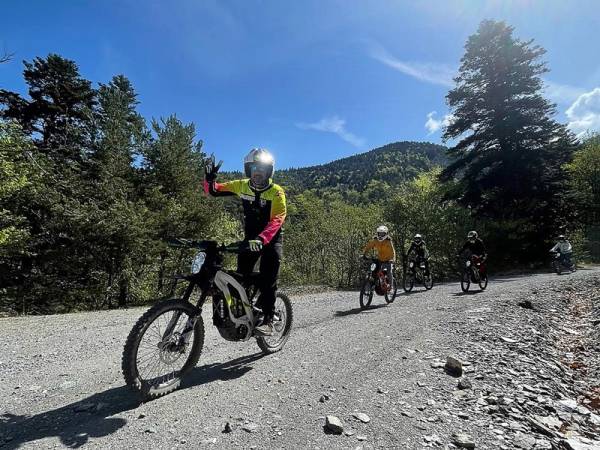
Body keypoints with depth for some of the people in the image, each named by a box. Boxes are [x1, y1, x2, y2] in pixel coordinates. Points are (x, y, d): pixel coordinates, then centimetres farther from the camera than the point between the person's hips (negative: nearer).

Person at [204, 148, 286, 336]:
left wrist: (262, 239, -45)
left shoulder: (276, 192, -17)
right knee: (241, 276, -5)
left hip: (272, 239, -3)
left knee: (268, 280, -14)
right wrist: (209, 177, -23)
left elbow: (277, 219, -30)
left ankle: (268, 321, -8)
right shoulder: (242, 186, -5)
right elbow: (213, 191, -1)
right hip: (251, 238, 4)